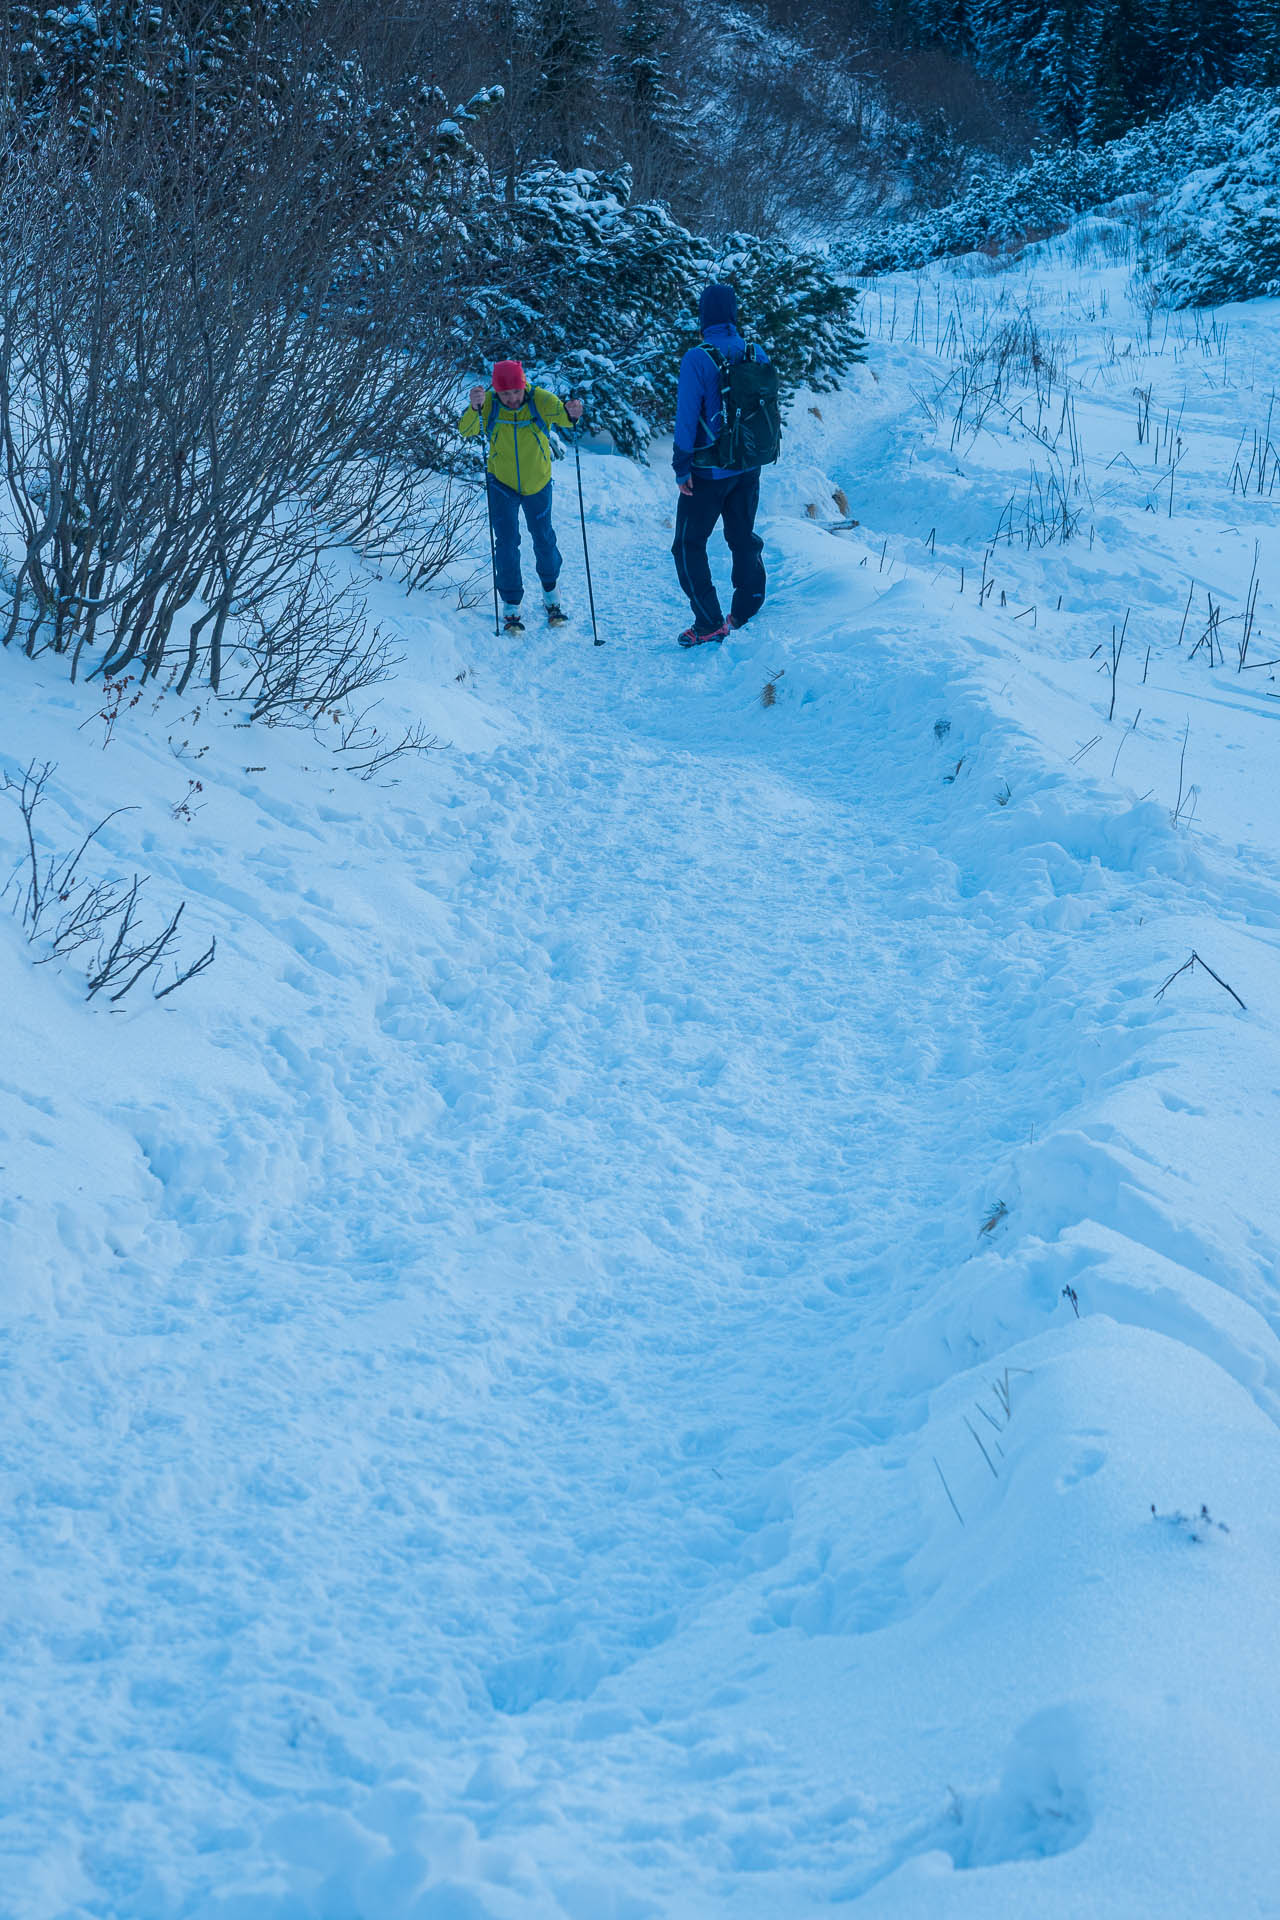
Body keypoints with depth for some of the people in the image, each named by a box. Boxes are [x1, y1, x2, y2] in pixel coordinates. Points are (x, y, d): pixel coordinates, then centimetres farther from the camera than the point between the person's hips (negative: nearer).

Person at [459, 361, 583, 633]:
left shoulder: (540, 399, -22)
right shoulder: (489, 403, -20)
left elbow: (561, 415, -39)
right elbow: (466, 431, -32)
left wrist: (571, 414, -63)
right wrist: (475, 409, -53)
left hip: (537, 483, 0)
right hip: (502, 483, 0)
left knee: (543, 538, 13)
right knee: (507, 542, -5)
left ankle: (551, 594, 37)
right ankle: (511, 606, 9)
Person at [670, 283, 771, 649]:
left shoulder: (697, 359, -17)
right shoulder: (757, 355, -1)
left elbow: (686, 417, -16)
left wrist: (681, 467, -9)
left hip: (709, 470, -5)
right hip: (749, 468, 6)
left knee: (689, 545, 4)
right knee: (743, 538, 19)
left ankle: (709, 624, 0)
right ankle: (747, 614, 24)